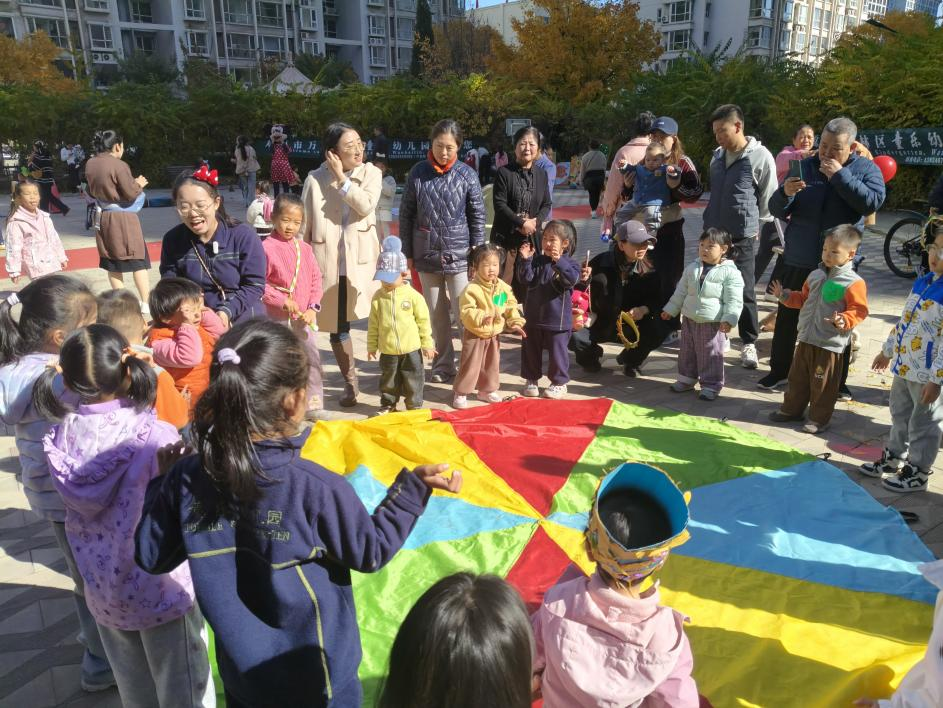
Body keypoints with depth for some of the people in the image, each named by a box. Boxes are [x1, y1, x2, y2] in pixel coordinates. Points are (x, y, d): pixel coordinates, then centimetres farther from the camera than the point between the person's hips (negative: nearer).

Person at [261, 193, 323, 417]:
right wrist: (282, 300, -16)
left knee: (312, 359, 7)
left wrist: (313, 307, -3)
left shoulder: (304, 248, 6)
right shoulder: (267, 247, -9)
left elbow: (316, 279, 8)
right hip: (278, 317, -4)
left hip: (305, 317, 5)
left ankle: (313, 405, 18)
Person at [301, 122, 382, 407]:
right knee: (337, 324, 8)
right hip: (328, 260, 1)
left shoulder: (371, 173, 3)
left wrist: (342, 179, -10)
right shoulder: (316, 178, 2)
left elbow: (367, 205, -15)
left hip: (362, 258, 0)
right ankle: (350, 382, 23)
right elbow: (305, 223, 5)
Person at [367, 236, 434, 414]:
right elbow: (373, 324, 4)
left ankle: (414, 404, 24)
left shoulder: (413, 296, -9)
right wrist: (371, 346, 6)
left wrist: (427, 344, -3)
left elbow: (423, 321, -4)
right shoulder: (378, 297, -2)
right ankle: (388, 404, 31)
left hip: (411, 348, -2)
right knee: (388, 378, 15)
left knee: (413, 378, 9)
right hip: (387, 350, 2)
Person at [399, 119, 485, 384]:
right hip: (426, 255, 2)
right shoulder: (418, 172, 0)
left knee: (463, 314, -2)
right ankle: (443, 366, 23)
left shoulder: (466, 174, -3)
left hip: (458, 255, -2)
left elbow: (477, 216, 2)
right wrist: (407, 253, 4)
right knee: (437, 314, 11)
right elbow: (406, 214, 5)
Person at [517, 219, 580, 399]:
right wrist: (525, 259, -20)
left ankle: (559, 382, 22)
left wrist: (559, 261, -36)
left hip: (557, 319, -4)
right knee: (530, 350, 14)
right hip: (533, 316, 4)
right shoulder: (537, 261, 3)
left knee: (557, 351, 5)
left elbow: (572, 279, -25)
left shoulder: (569, 263, -6)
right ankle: (531, 379, 31)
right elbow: (526, 279, -8)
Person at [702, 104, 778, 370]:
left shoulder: (761, 157, -10)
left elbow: (769, 198, -4)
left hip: (741, 236, -6)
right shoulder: (717, 155, 9)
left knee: (744, 290, -1)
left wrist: (756, 225, 1)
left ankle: (749, 343, 11)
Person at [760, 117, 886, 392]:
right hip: (798, 261, 2)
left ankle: (837, 380, 20)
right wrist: (785, 193, -20)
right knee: (787, 318, 8)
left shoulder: (866, 169, 1)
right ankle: (779, 370, 23)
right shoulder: (805, 167, 5)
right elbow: (777, 210, 1)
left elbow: (872, 202, -18)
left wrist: (840, 176, -20)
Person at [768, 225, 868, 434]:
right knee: (797, 378, 18)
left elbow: (859, 310, -14)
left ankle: (819, 418, 18)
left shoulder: (854, 282, -12)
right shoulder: (816, 275, 9)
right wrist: (785, 296, 10)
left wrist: (843, 321, -30)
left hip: (830, 344, -7)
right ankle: (792, 409, 33)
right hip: (806, 338, 7)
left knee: (823, 384, 4)